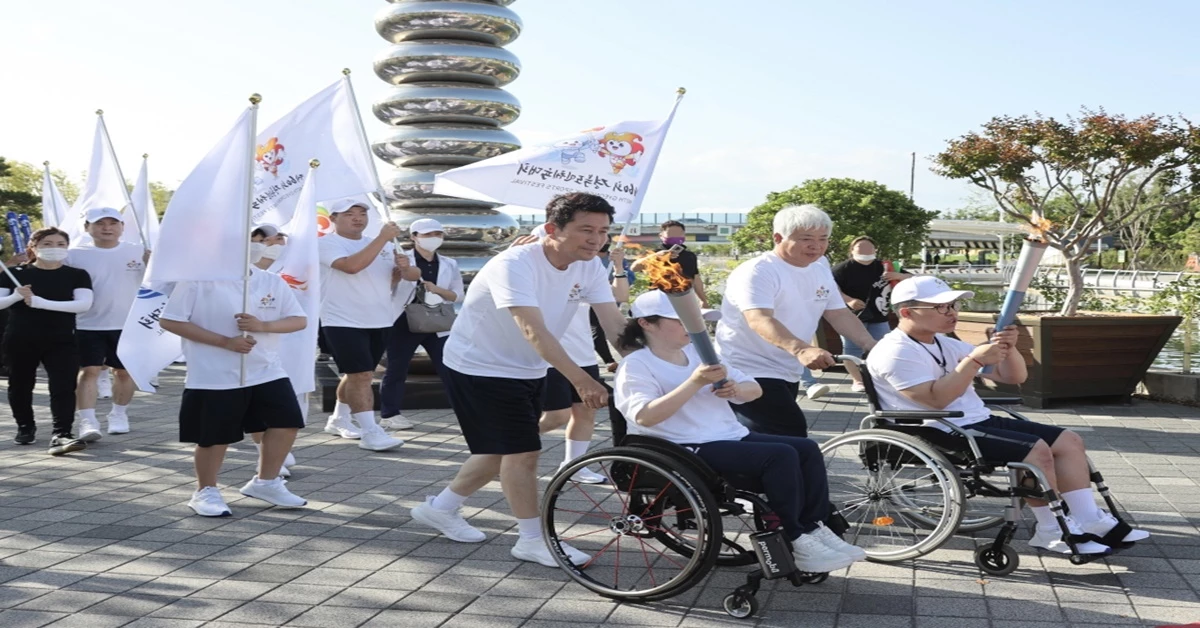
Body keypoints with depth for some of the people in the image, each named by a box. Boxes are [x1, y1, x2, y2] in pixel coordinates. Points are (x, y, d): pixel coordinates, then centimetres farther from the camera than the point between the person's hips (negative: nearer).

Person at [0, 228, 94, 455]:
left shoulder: (77, 275, -1)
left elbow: (84, 304, -16)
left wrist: (40, 302, -22)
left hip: (61, 341, -1)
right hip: (20, 341, 1)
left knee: (63, 387, -12)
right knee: (20, 386, 14)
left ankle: (61, 435, -15)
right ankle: (25, 427, 34)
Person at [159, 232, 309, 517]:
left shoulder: (273, 282, 3)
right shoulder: (198, 279, -11)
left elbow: (299, 320, 4)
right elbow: (169, 320, -13)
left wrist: (263, 325, -17)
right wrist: (224, 341, -19)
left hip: (266, 370, 5)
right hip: (214, 376, -5)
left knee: (286, 422, 4)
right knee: (215, 436, 2)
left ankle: (265, 482, 23)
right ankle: (205, 491, 23)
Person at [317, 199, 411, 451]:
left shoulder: (384, 245, 11)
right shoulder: (327, 243, -8)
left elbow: (414, 275, 9)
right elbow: (352, 266, -27)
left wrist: (405, 268, -15)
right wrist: (383, 237, -25)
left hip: (380, 321, 6)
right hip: (344, 322, -6)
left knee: (356, 375, 16)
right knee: (361, 375, -13)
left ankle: (339, 420, 32)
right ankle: (370, 432, -11)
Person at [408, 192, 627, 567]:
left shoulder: (589, 267, -8)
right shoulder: (515, 265, -30)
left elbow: (614, 322, -13)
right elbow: (533, 330, -41)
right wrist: (580, 379, -50)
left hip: (529, 371, 8)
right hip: (480, 368, -8)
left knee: (503, 451, 16)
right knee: (522, 451, -9)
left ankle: (439, 508, 34)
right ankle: (532, 540, 5)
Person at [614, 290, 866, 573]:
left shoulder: (697, 352, 16)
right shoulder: (636, 365, -5)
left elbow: (755, 390, 17)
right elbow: (645, 416, -25)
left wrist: (735, 389, -9)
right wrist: (695, 382, -28)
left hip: (732, 436, 8)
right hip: (689, 450, -8)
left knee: (807, 449, -7)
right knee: (781, 456, -23)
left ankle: (815, 529, -3)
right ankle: (795, 543, -13)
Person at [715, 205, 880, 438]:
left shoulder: (820, 271, 8)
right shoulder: (757, 272, -19)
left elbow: (839, 313, 10)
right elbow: (759, 320, -33)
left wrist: (872, 346, -8)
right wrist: (801, 350, -50)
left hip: (787, 373, 9)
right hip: (748, 372, -9)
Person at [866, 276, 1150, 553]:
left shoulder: (945, 344, 16)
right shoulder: (895, 352, -12)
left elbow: (1014, 377, 15)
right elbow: (936, 399, -26)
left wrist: (1008, 348, -6)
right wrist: (974, 360, -25)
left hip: (979, 421, 10)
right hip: (940, 434, -10)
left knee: (1069, 440, 1)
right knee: (1036, 449, -23)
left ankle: (1089, 522, 5)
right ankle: (1051, 532, -8)